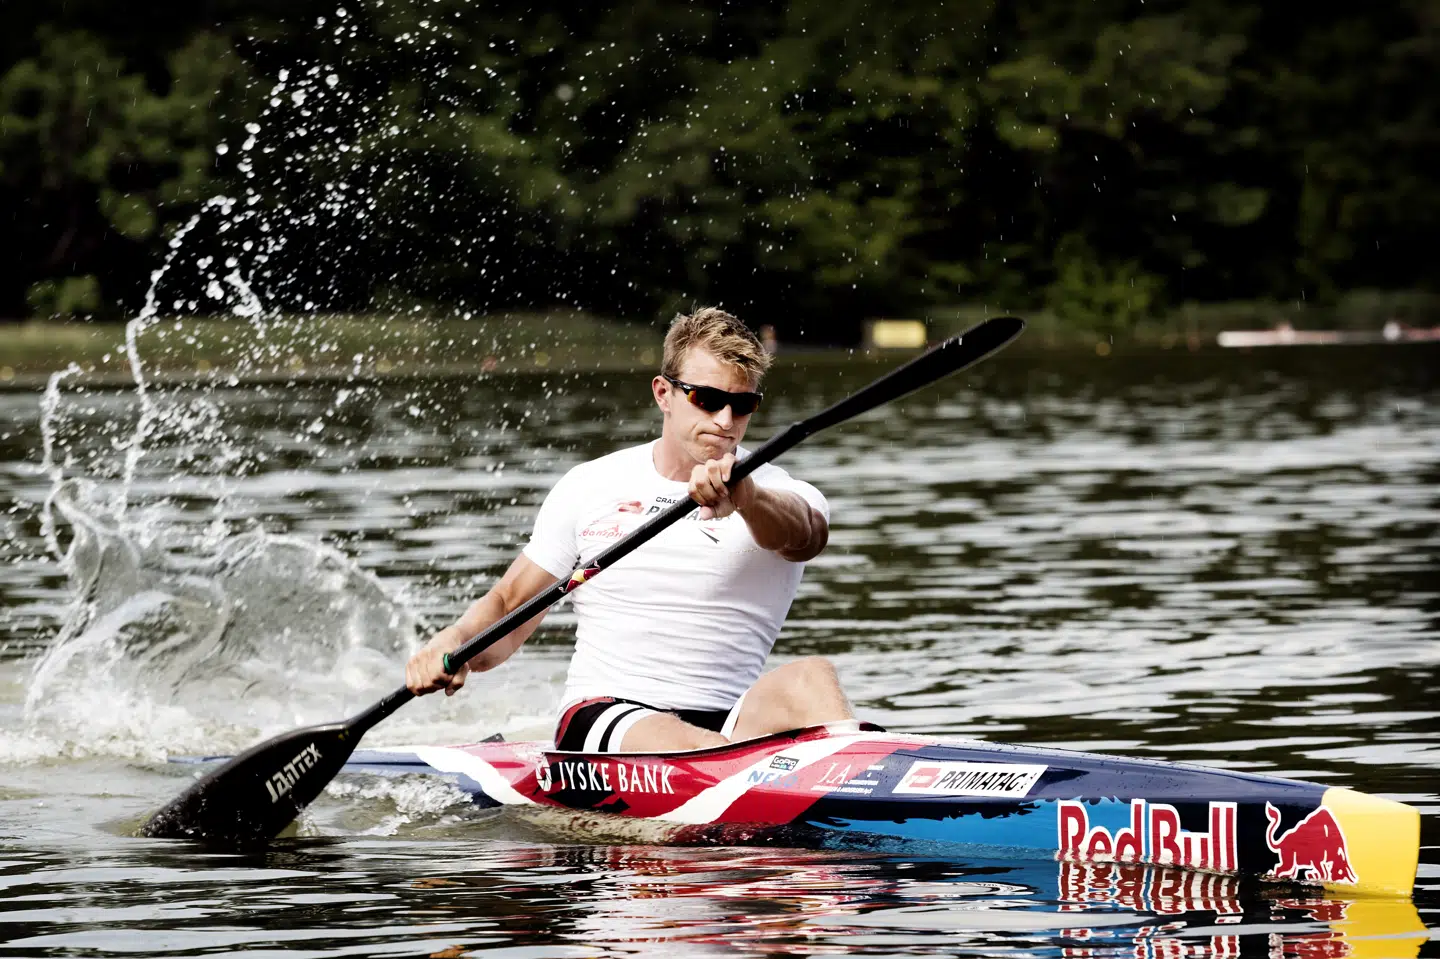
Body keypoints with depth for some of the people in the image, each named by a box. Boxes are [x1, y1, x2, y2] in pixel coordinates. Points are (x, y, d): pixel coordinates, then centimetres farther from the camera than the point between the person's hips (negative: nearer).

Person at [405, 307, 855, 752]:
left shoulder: (780, 495, 4)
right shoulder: (590, 487, 11)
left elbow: (803, 534, -22)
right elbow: (508, 607, 16)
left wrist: (744, 497, -46)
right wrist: (455, 642, -8)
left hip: (729, 726, 0)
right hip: (600, 719, 0)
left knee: (809, 677, -33)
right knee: (698, 750, -36)